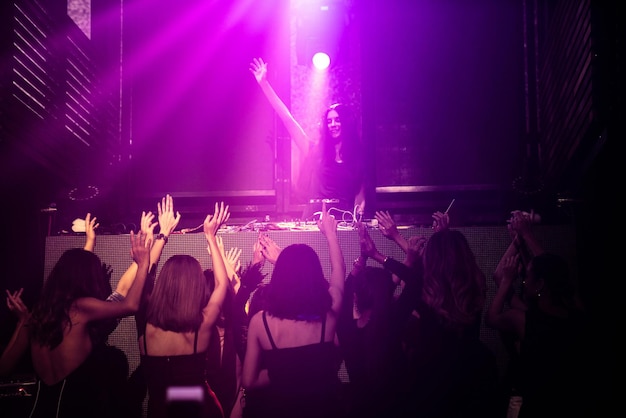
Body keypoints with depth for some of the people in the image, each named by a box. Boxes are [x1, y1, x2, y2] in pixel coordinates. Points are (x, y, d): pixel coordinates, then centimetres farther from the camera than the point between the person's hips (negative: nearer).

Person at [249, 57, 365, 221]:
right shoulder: (315, 148, 9)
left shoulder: (356, 155, 10)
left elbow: (361, 189, 12)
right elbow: (287, 118, 8)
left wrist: (359, 211, -9)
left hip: (344, 217, 0)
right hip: (314, 216, 0)